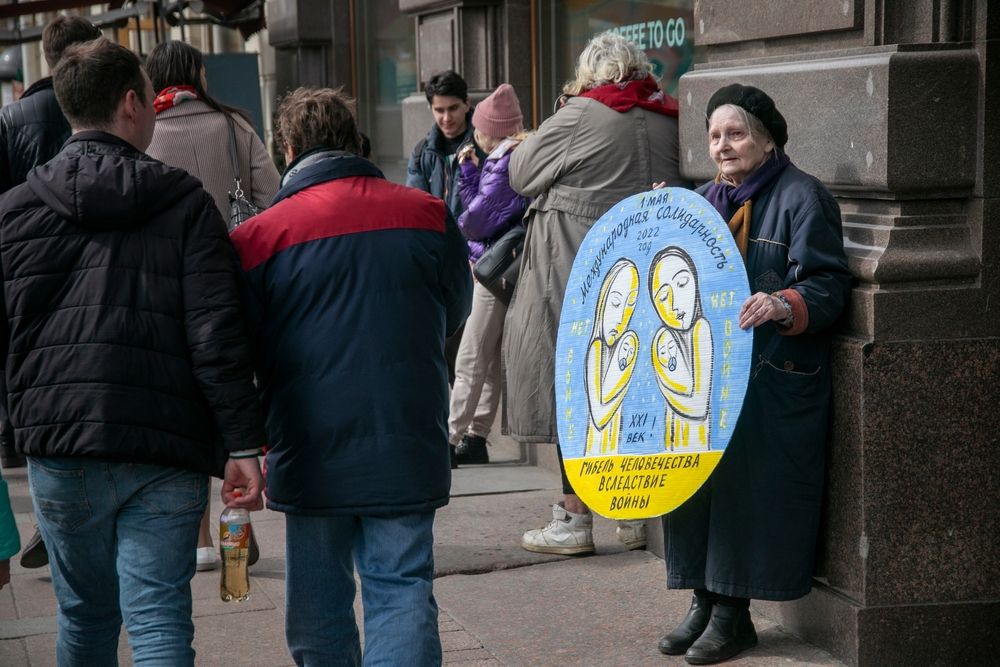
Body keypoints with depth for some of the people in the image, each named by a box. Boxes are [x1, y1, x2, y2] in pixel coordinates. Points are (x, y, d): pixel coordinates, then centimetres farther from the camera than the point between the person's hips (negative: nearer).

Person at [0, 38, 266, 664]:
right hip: (167, 449, -2)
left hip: (60, 447, 2)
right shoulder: (186, 202, 1)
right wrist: (243, 445, -8)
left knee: (86, 614, 19)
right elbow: (218, 334, -7)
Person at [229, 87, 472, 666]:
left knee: (318, 607, 12)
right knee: (403, 591, 5)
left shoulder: (259, 235, -6)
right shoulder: (428, 213, 0)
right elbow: (456, 311, 15)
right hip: (409, 446, 1)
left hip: (311, 450, -1)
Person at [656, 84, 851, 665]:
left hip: (771, 377, -7)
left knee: (749, 484, -7)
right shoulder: (707, 199, 17)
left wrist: (784, 306, -31)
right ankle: (705, 601, 16)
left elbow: (830, 284, -13)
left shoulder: (801, 197, -6)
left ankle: (734, 613, 3)